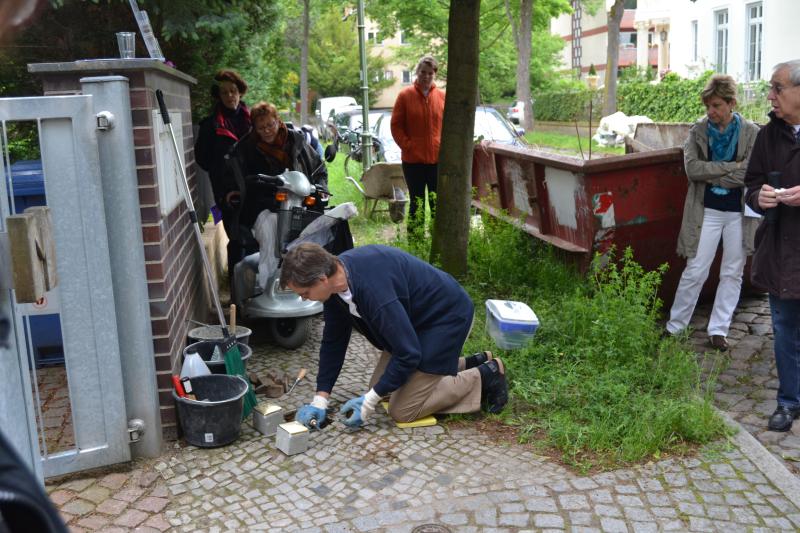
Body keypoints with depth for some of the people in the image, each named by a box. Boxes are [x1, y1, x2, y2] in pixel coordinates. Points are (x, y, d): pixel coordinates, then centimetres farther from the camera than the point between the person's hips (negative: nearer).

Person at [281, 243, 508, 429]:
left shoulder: (372, 287, -37)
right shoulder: (336, 280, -10)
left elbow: (408, 353, -30)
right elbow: (333, 341, 1)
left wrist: (370, 400, -22)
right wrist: (320, 400, -3)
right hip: (415, 319, 9)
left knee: (403, 411, -7)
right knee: (380, 386, 15)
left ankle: (485, 376, 6)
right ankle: (472, 364, 20)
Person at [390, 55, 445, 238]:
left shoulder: (442, 96, 5)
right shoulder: (405, 96, -1)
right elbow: (396, 125, 0)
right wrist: (407, 146, -8)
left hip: (438, 159, 2)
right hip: (413, 160, -2)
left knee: (438, 203, 8)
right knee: (417, 204, 7)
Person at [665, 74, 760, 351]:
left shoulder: (751, 133, -5)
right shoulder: (698, 130, -2)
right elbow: (692, 168, -15)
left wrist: (709, 175, -14)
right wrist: (733, 166, -16)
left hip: (739, 213, 1)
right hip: (707, 211, -1)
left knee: (732, 274, 8)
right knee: (695, 272, 2)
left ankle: (718, 329, 20)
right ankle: (674, 327, 14)